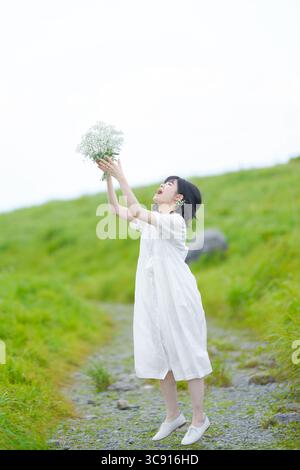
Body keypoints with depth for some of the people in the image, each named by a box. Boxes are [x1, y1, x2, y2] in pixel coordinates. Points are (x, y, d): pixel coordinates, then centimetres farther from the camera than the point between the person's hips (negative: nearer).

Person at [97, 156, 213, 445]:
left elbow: (137, 212, -26)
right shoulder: (150, 219, 11)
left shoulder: (176, 221, -13)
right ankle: (173, 415, 25)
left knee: (186, 355, 1)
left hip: (176, 297, -8)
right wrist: (108, 177, -1)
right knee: (158, 357, 11)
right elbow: (117, 210, 11)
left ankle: (199, 418, 13)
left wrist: (121, 177, -27)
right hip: (151, 297, 8)